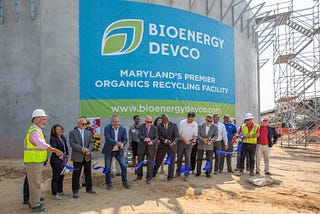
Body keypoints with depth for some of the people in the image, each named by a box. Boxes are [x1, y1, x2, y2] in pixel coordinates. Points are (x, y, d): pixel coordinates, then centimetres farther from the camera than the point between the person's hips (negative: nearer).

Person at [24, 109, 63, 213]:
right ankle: (35, 205, 6)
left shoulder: (37, 130, 16)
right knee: (35, 183, -2)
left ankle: (33, 202, 31)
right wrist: (55, 150, -34)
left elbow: (42, 145, 19)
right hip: (33, 161, -10)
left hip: (36, 161, 10)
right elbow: (42, 145, -31)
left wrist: (54, 151, 15)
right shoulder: (34, 131, -18)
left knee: (35, 182, 19)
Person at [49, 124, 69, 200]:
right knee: (55, 177, -2)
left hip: (63, 161, 8)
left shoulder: (63, 138, 12)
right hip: (56, 160, -8)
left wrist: (67, 156, 6)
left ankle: (60, 191, 27)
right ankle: (54, 194, 6)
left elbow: (66, 147, 16)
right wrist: (60, 157, -16)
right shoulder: (53, 139, -11)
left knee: (61, 176, 15)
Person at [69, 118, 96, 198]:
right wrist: (82, 148, -20)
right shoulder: (72, 133, -1)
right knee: (76, 174, 2)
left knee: (88, 173, 12)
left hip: (87, 156, 4)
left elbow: (91, 142, 6)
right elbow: (72, 143, -11)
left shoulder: (89, 133, 12)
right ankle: (75, 191, 13)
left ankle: (89, 188, 26)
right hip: (77, 157, -4)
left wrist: (89, 149, -14)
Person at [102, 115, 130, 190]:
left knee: (124, 166, 1)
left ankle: (125, 181, 18)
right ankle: (109, 183, 21)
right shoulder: (107, 128, -10)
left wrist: (122, 144, -27)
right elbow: (107, 138, -22)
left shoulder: (123, 129, -1)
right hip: (109, 151, -2)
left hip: (119, 151, 2)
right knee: (107, 167, 5)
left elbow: (125, 139, -4)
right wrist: (116, 142, -36)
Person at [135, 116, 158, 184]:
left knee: (150, 163, 0)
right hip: (142, 147, 1)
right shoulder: (141, 126, -2)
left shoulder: (155, 128, -3)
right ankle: (139, 176, 31)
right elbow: (139, 135, -10)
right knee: (140, 162, 13)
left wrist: (152, 142, -25)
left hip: (150, 147, -1)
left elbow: (156, 137, -4)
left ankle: (149, 178, 11)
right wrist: (145, 139, -28)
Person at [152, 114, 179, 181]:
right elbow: (159, 136, -7)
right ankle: (153, 174, 30)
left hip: (172, 146, -1)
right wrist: (166, 140, -24)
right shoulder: (159, 126, -3)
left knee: (171, 161, 4)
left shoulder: (173, 125, -7)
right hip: (162, 145, 1)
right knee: (158, 161, 11)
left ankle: (170, 177, 17)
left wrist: (174, 142, -27)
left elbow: (177, 136, -9)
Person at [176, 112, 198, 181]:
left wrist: (194, 140, -21)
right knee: (179, 157, 10)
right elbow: (179, 134, -9)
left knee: (188, 158, -5)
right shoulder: (182, 123, -12)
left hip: (189, 142, 0)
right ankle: (178, 172, 27)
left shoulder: (195, 124, -7)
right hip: (181, 141, 0)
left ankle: (186, 174, 0)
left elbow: (195, 135, 0)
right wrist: (185, 140, -22)